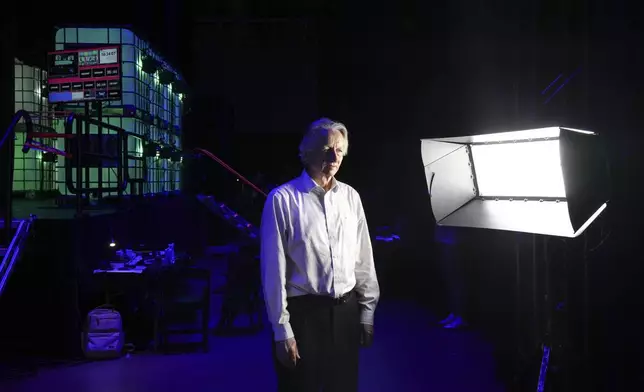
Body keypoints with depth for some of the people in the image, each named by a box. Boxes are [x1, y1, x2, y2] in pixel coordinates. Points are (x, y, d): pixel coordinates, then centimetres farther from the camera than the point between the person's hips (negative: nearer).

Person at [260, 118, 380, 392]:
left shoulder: (350, 196, 4)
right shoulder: (283, 199, -10)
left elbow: (364, 258, 9)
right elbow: (274, 269, -10)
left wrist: (367, 311, 8)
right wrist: (282, 330, -10)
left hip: (346, 311, 4)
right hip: (302, 313, -4)